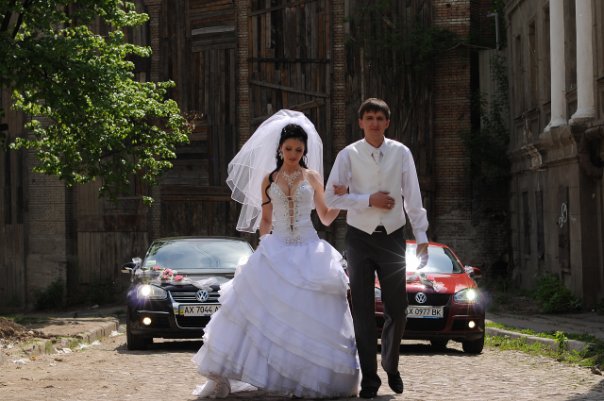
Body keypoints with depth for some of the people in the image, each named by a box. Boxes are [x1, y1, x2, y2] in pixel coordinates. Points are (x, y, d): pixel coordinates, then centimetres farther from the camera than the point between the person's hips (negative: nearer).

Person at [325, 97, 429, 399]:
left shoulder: (401, 153, -1)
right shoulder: (348, 155, -3)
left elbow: (413, 197, 0)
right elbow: (331, 197, -6)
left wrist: (421, 236, -3)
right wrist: (369, 200, -15)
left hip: (392, 237, 1)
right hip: (360, 238, -1)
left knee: (397, 309, 5)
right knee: (363, 311, 1)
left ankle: (391, 366, 29)